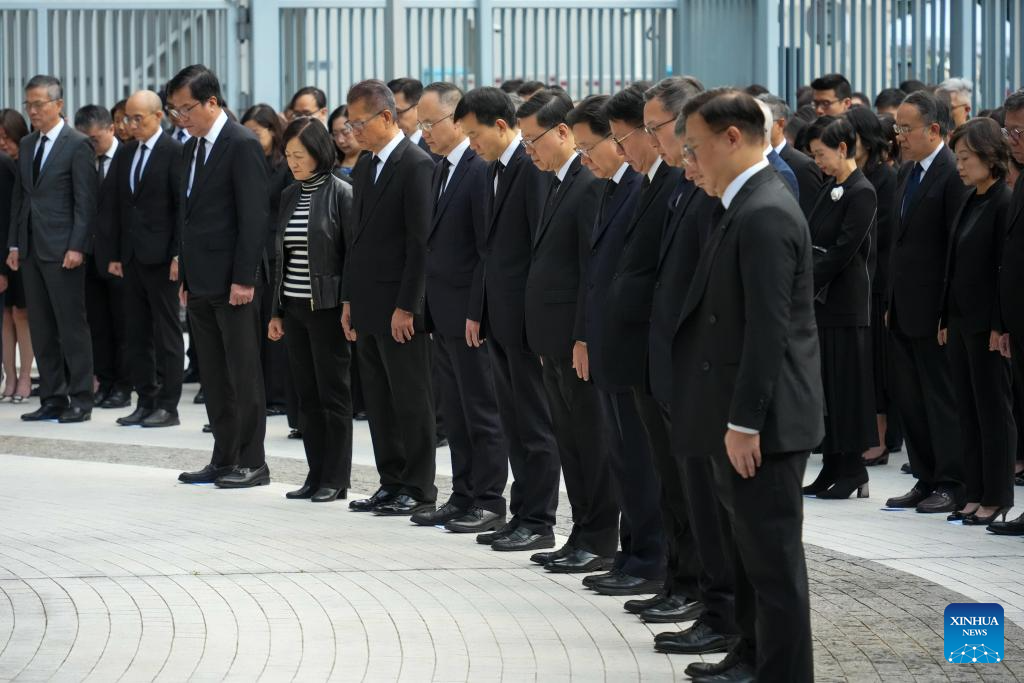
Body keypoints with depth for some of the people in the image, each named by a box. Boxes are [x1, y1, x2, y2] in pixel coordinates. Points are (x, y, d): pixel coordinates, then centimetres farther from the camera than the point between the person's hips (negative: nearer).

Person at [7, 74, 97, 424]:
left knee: (72, 326, -3)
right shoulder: (27, 145, 15)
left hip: (62, 249, -7)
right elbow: (19, 198, 17)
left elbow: (85, 201, -10)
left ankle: (80, 399, 2)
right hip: (30, 249, 7)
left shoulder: (77, 145, -7)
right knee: (41, 329, 8)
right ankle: (52, 399, 12)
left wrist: (77, 247, -16)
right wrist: (14, 244, 11)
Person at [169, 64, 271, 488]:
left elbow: (255, 216, -15)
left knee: (243, 374, -3)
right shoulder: (191, 149, 15)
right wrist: (185, 276, 14)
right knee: (215, 377, 11)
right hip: (201, 281, 8)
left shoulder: (243, 145, -11)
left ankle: (252, 463, 2)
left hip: (232, 282, -8)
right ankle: (224, 459, 16)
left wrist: (244, 278, -19)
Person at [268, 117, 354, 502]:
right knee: (307, 395, 8)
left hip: (327, 307, -6)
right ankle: (316, 475, 14)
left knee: (333, 394, 0)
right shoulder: (289, 196, 11)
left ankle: (335, 480, 5)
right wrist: (276, 311, 12)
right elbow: (280, 256, 15)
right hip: (294, 307, 6)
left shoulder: (341, 194, -8)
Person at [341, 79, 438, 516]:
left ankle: (419, 491, 4)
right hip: (367, 305, 8)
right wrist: (349, 299, 14)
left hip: (399, 307, -8)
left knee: (411, 401, -2)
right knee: (379, 401, 11)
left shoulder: (416, 165, -12)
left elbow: (421, 242, -16)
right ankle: (391, 484, 18)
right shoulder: (364, 167, 14)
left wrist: (406, 306, -17)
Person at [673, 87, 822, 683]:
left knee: (773, 555, -3)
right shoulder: (750, 204, 12)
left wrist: (744, 423, -21)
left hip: (764, 421, -10)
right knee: (753, 546, 18)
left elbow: (769, 330, -23)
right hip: (748, 416, 10)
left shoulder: (764, 214, -19)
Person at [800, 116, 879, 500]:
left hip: (845, 301, -8)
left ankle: (853, 471, 3)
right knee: (824, 382, 9)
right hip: (821, 299, 8)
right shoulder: (830, 190, 13)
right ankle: (832, 468, 13)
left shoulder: (861, 193, -12)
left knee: (845, 381, -3)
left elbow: (843, 252, -17)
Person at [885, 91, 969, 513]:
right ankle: (926, 480, 20)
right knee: (908, 396, 12)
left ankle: (952, 485, 7)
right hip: (904, 307, 9)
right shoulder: (908, 172, 13)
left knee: (942, 396, -1)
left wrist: (951, 311, -19)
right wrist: (891, 300, 14)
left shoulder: (954, 174, -15)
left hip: (934, 306, -9)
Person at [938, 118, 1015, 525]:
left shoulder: (1005, 202, -12)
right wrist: (946, 320, 13)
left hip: (988, 324, -9)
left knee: (994, 410, -1)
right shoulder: (971, 202, 13)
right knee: (968, 410, 10)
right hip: (961, 320, 9)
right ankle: (976, 493, 15)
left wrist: (1001, 326, -19)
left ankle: (996, 499, 4)